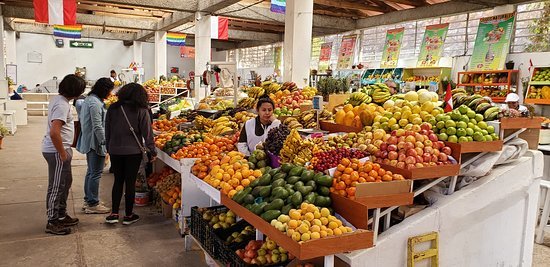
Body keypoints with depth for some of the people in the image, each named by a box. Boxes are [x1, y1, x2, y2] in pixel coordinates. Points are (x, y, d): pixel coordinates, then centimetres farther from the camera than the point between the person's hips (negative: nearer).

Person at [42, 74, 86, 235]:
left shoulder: (57, 99, 10)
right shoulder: (62, 105, -21)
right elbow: (54, 132, -29)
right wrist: (62, 154, -19)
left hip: (59, 149, 10)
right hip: (56, 151, -10)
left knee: (65, 182, 20)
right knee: (56, 187, 0)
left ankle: (61, 215, 32)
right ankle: (52, 223, 11)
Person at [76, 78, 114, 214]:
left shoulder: (88, 99, 14)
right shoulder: (95, 103, -18)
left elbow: (81, 119, 21)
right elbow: (98, 126, -23)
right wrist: (106, 143, -19)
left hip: (88, 142, 11)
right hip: (95, 143, -11)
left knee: (91, 172, 18)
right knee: (96, 173, -3)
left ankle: (88, 201, 27)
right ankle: (92, 204, 4)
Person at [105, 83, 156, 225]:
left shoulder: (113, 108, 3)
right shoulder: (141, 111, -8)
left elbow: (107, 131, 9)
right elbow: (147, 133, -8)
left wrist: (109, 148, 19)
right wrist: (152, 151, -1)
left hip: (115, 150, 3)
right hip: (133, 151, -3)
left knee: (118, 181, 15)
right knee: (130, 182, 5)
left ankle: (114, 213, 14)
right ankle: (128, 215, 13)